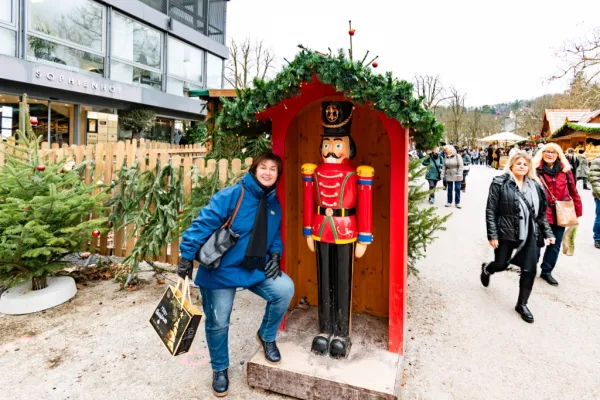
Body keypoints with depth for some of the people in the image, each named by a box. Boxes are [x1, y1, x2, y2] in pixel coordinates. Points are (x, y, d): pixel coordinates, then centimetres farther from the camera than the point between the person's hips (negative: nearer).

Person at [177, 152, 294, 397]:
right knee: (217, 323, 7)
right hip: (221, 270, -4)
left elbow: (275, 235, 13)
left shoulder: (275, 204, 2)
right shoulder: (231, 195, -18)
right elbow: (204, 223, -19)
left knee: (285, 289, -18)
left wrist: (275, 254, -5)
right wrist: (187, 255, -20)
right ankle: (220, 369, 37)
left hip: (256, 269, 4)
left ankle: (266, 336, 12)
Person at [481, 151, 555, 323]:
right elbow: (491, 211, -10)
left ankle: (522, 304, 20)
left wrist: (548, 232, 8)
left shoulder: (535, 186, 8)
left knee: (529, 270, 2)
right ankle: (486, 269, 48)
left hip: (529, 234, 4)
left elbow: (541, 212, 13)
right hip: (506, 233, -4)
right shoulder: (500, 183, -8)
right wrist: (492, 235, -14)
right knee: (501, 265, 10)